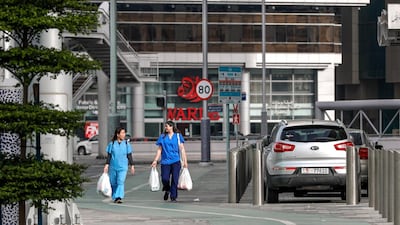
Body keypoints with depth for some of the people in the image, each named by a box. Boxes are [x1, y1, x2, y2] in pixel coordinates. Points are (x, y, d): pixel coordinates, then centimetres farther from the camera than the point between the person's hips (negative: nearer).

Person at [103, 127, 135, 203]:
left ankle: (119, 197, -22)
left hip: (123, 167, -1)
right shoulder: (112, 144, 1)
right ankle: (114, 197, 26)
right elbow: (109, 156, 3)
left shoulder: (126, 144, 4)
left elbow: (129, 156, 9)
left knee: (121, 182, -15)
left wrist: (132, 166, 7)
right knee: (113, 183, 9)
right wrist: (107, 165, -5)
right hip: (113, 167, 1)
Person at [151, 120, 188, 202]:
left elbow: (182, 149, 4)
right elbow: (159, 150, 11)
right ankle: (167, 190, 22)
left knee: (174, 179, -5)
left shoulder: (178, 136, 5)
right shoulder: (162, 137, 9)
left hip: (175, 161, -1)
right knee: (165, 179, -9)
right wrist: (155, 160, 3)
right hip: (165, 161, 1)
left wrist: (185, 161, -2)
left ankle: (173, 197, 5)